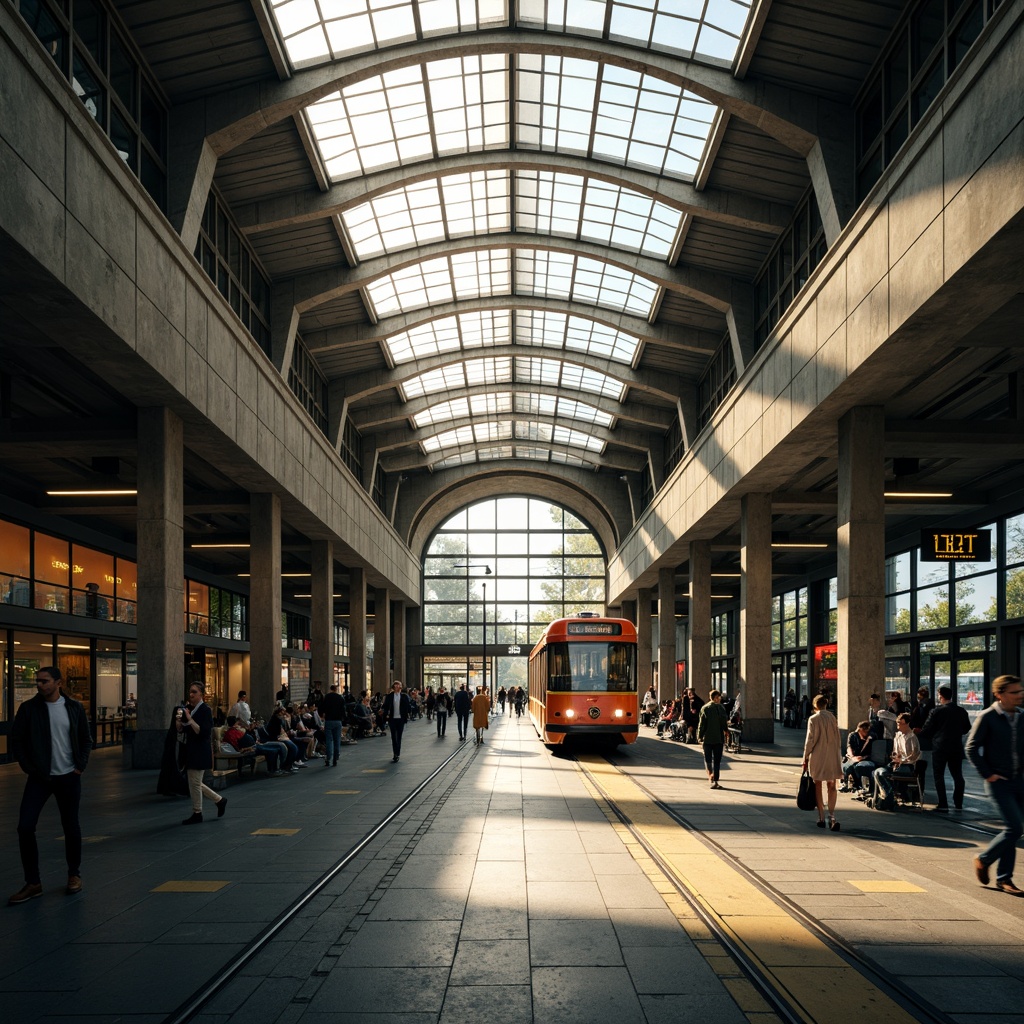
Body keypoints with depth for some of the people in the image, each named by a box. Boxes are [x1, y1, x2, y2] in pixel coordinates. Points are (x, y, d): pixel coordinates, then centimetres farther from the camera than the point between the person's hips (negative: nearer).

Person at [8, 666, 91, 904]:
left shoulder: (74, 708, 0)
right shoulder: (29, 708, -3)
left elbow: (86, 740, 8)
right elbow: (17, 740, -1)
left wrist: (81, 766, -2)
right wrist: (29, 768, -7)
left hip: (69, 778, 0)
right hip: (39, 777, 0)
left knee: (71, 827, 8)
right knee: (25, 827, -8)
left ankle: (74, 875, 25)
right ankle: (33, 883, 3)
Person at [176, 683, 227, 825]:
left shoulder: (205, 710, -12)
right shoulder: (188, 708, 9)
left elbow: (203, 732, -21)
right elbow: (180, 729, 10)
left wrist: (189, 719, -25)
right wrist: (178, 719, -11)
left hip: (201, 751, -8)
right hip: (190, 749, 8)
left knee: (195, 783, -3)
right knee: (195, 783, 13)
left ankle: (197, 814, 10)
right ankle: (220, 800, 28)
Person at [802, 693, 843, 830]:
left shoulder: (813, 719, -9)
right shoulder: (832, 718, 4)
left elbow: (810, 740, -9)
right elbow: (838, 738, 8)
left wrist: (805, 758, -2)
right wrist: (838, 755, 16)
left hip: (818, 756, -3)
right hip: (832, 756, 3)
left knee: (818, 786, 9)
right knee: (831, 786, 5)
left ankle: (821, 818, 11)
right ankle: (832, 816, -10)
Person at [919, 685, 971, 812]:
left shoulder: (936, 711, -11)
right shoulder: (961, 711, 2)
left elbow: (926, 730, -8)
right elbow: (966, 728, 13)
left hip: (940, 747, -4)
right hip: (957, 748, 4)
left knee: (938, 776, 2)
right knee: (957, 775, 14)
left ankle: (943, 805, -3)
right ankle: (958, 804, 16)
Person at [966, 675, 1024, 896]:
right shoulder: (987, 718, -11)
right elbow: (971, 748, -9)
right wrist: (987, 774, -11)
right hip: (998, 782, -6)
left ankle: (1004, 879, 18)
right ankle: (983, 860, 10)